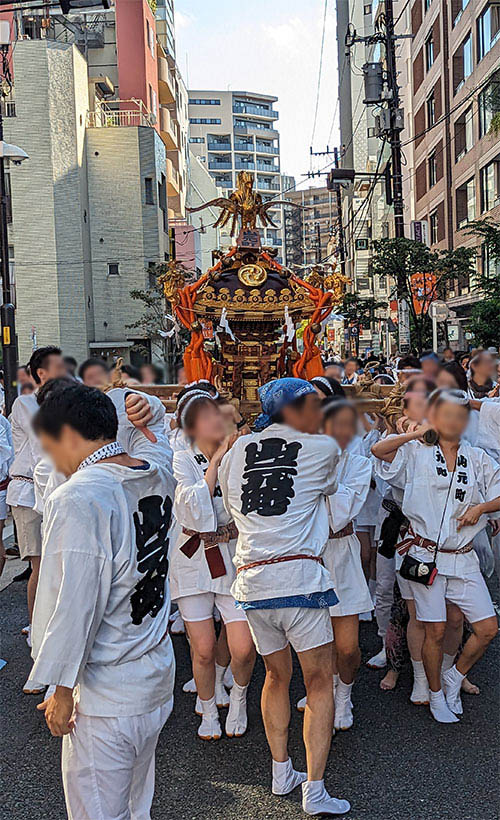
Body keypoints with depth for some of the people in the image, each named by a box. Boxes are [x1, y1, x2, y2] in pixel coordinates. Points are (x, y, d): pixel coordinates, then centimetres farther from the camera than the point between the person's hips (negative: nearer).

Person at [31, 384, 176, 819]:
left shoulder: (77, 498, -21)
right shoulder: (159, 478, 0)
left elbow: (76, 605, -21)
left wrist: (61, 690, -11)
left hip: (105, 694, -7)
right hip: (158, 676, 8)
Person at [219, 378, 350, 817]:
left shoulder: (236, 451, 11)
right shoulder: (323, 448, 1)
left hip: (251, 580, 5)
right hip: (299, 575, -4)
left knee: (277, 676, 21)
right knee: (320, 682, 6)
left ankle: (281, 772, 27)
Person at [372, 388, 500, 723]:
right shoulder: (417, 452, 1)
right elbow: (378, 449, -13)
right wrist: (418, 432, -8)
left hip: (463, 557, 3)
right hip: (426, 555, -3)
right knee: (436, 631, 1)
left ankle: (454, 678, 25)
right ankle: (436, 695, 24)